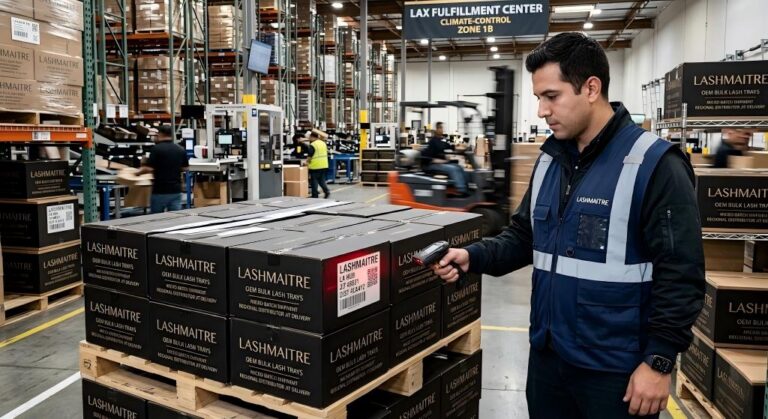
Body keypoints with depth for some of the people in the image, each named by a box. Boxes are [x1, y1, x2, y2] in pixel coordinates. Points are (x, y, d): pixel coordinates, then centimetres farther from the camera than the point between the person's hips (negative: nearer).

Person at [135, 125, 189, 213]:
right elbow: (185, 168, 13)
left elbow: (149, 168, -14)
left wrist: (138, 172, 5)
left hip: (160, 191, -4)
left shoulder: (157, 149, -10)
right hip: (176, 190, 4)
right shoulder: (181, 149, 4)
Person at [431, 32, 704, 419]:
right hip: (547, 354, 7)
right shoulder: (550, 159, 7)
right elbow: (524, 235, 12)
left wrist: (659, 360, -16)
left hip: (615, 368, -6)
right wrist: (474, 257, -4)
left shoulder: (655, 165, -15)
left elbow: (681, 276, -15)